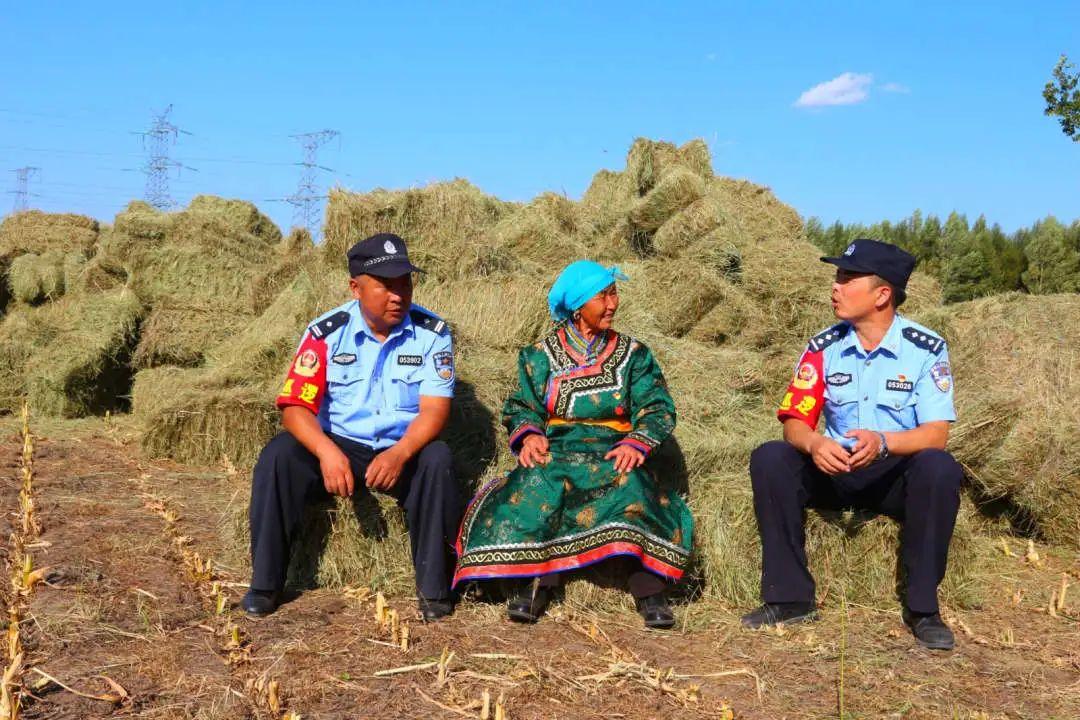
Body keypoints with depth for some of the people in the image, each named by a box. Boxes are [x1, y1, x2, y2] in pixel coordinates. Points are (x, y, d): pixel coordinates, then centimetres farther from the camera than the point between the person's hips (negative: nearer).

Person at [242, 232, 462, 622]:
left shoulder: (431, 332, -6)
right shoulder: (326, 332, -6)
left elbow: (435, 408, -13)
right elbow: (295, 405, -12)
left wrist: (400, 454, -33)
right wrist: (326, 451, -32)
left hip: (404, 450, -1)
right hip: (339, 447, 1)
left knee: (437, 459, -32)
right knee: (278, 455, -24)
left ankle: (435, 588, -20)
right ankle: (265, 583, -11)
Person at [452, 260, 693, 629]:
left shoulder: (633, 354, 15)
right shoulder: (541, 355, 15)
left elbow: (657, 409, 6)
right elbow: (521, 407, 10)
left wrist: (636, 444, -14)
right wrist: (529, 434, -13)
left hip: (613, 454, 0)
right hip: (555, 450, 0)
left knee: (631, 484, -35)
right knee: (538, 482, -35)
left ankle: (649, 591, -30)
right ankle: (536, 581, -32)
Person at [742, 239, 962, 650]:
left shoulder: (926, 349, -9)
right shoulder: (824, 348, -2)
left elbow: (936, 433, -15)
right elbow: (794, 421, -5)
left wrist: (883, 442, -36)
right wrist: (813, 444, -30)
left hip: (897, 476, -2)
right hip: (835, 469, 3)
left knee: (939, 468, -34)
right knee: (769, 459, -22)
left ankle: (922, 608, -21)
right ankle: (789, 597, -18)